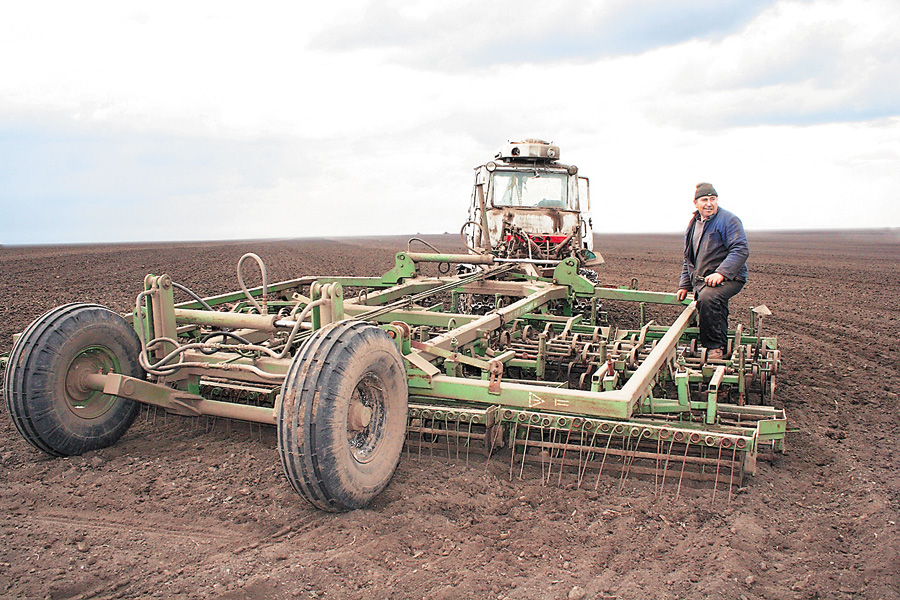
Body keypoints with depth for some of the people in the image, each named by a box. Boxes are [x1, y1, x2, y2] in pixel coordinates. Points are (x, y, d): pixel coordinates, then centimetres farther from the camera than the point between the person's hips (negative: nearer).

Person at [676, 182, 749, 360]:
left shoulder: (728, 220, -6)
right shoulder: (693, 225, 18)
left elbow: (741, 250, -16)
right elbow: (688, 259, 27)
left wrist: (721, 273, -27)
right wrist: (685, 285, 19)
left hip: (728, 279, -8)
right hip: (701, 281, 8)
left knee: (707, 298, -33)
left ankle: (715, 346, -24)